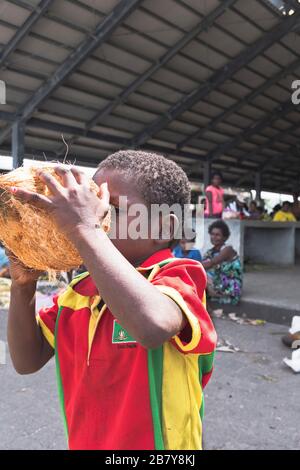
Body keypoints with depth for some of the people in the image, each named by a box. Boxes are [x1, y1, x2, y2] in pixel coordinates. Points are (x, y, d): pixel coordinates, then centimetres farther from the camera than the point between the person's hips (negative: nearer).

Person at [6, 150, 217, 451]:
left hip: (157, 444, -5)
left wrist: (84, 229, -39)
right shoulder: (80, 287, -3)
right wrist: (23, 284, -15)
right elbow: (28, 361, -2)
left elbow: (154, 327, -45)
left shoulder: (178, 278, -22)